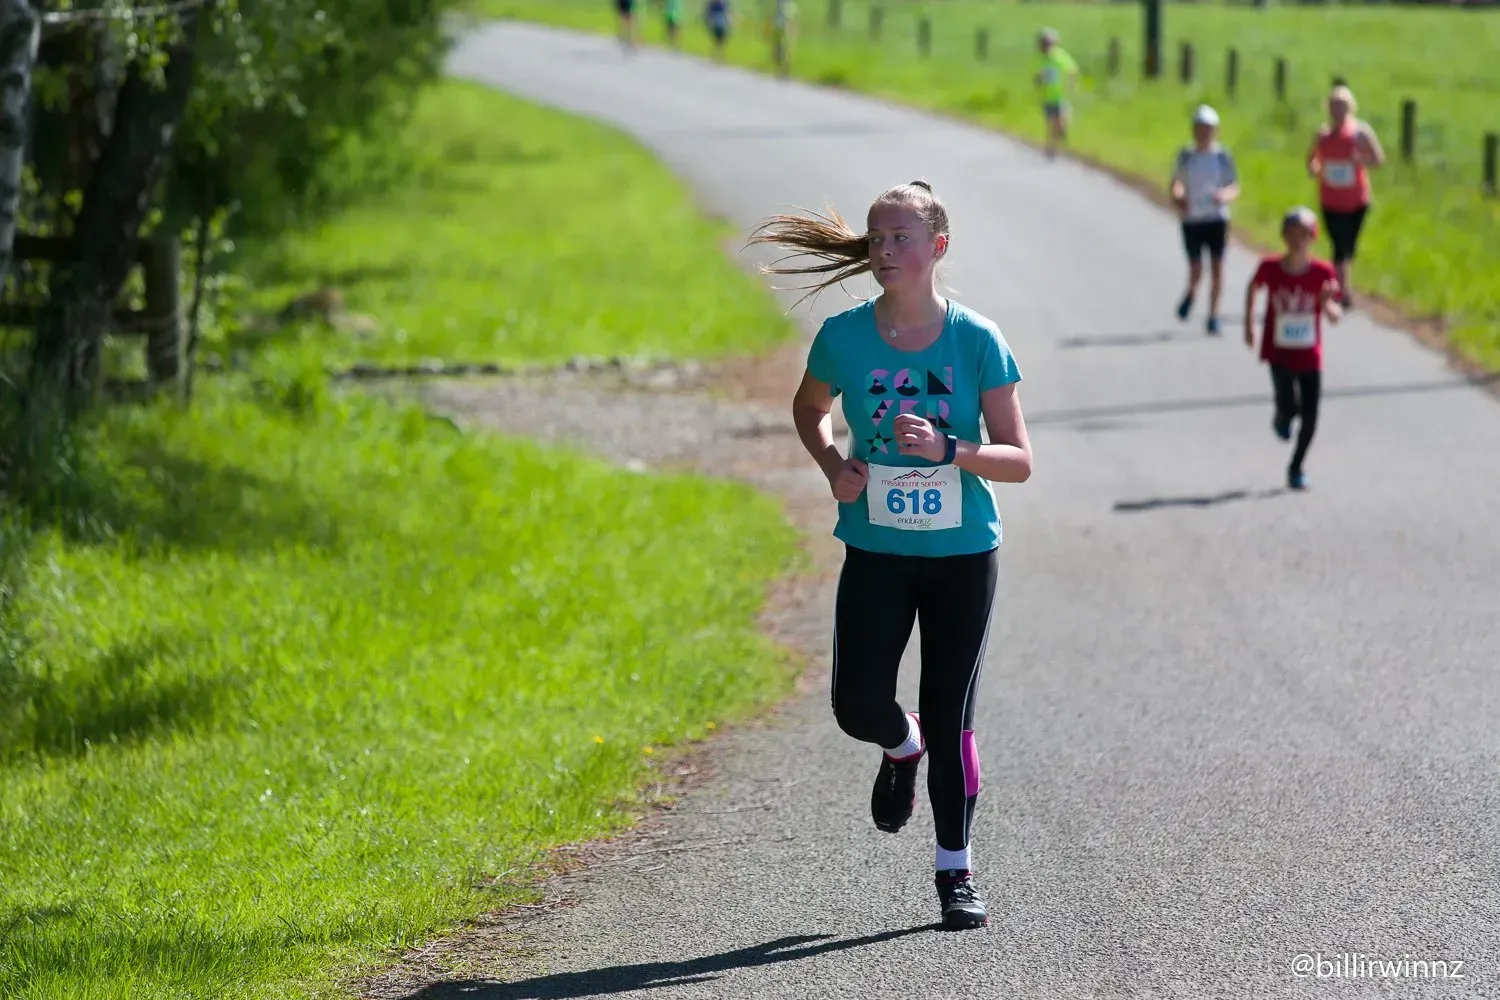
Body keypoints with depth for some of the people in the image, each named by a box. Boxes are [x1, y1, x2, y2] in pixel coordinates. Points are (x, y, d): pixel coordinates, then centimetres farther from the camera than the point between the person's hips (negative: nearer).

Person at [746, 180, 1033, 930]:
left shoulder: (977, 340, -9)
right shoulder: (844, 336, -4)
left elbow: (1018, 461, -7)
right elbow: (809, 409, 17)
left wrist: (948, 449, -24)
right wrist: (832, 465, -3)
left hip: (963, 555, -1)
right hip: (876, 552, 1)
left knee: (951, 720, 1)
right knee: (859, 706, -9)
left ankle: (955, 873, 17)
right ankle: (902, 747, 29)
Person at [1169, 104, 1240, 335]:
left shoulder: (1222, 156, -1)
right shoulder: (1185, 156, 2)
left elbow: (1235, 187, 1)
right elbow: (1176, 184, 14)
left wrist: (1225, 195, -21)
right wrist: (1178, 199, -7)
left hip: (1217, 218, 0)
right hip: (1192, 219, 0)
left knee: (1216, 267, -2)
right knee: (1195, 269, -5)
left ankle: (1213, 315, 10)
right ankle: (1191, 293, 30)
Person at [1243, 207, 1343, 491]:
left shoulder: (1323, 272, -9)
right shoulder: (1270, 268, -9)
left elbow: (1335, 316, -4)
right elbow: (1253, 288, 12)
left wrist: (1328, 304, -26)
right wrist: (1249, 324, 11)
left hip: (1310, 356, 1)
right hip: (1280, 353, -1)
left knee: (1310, 417, 2)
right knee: (1290, 408, -19)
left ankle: (1296, 468, 24)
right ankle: (1282, 418, 19)